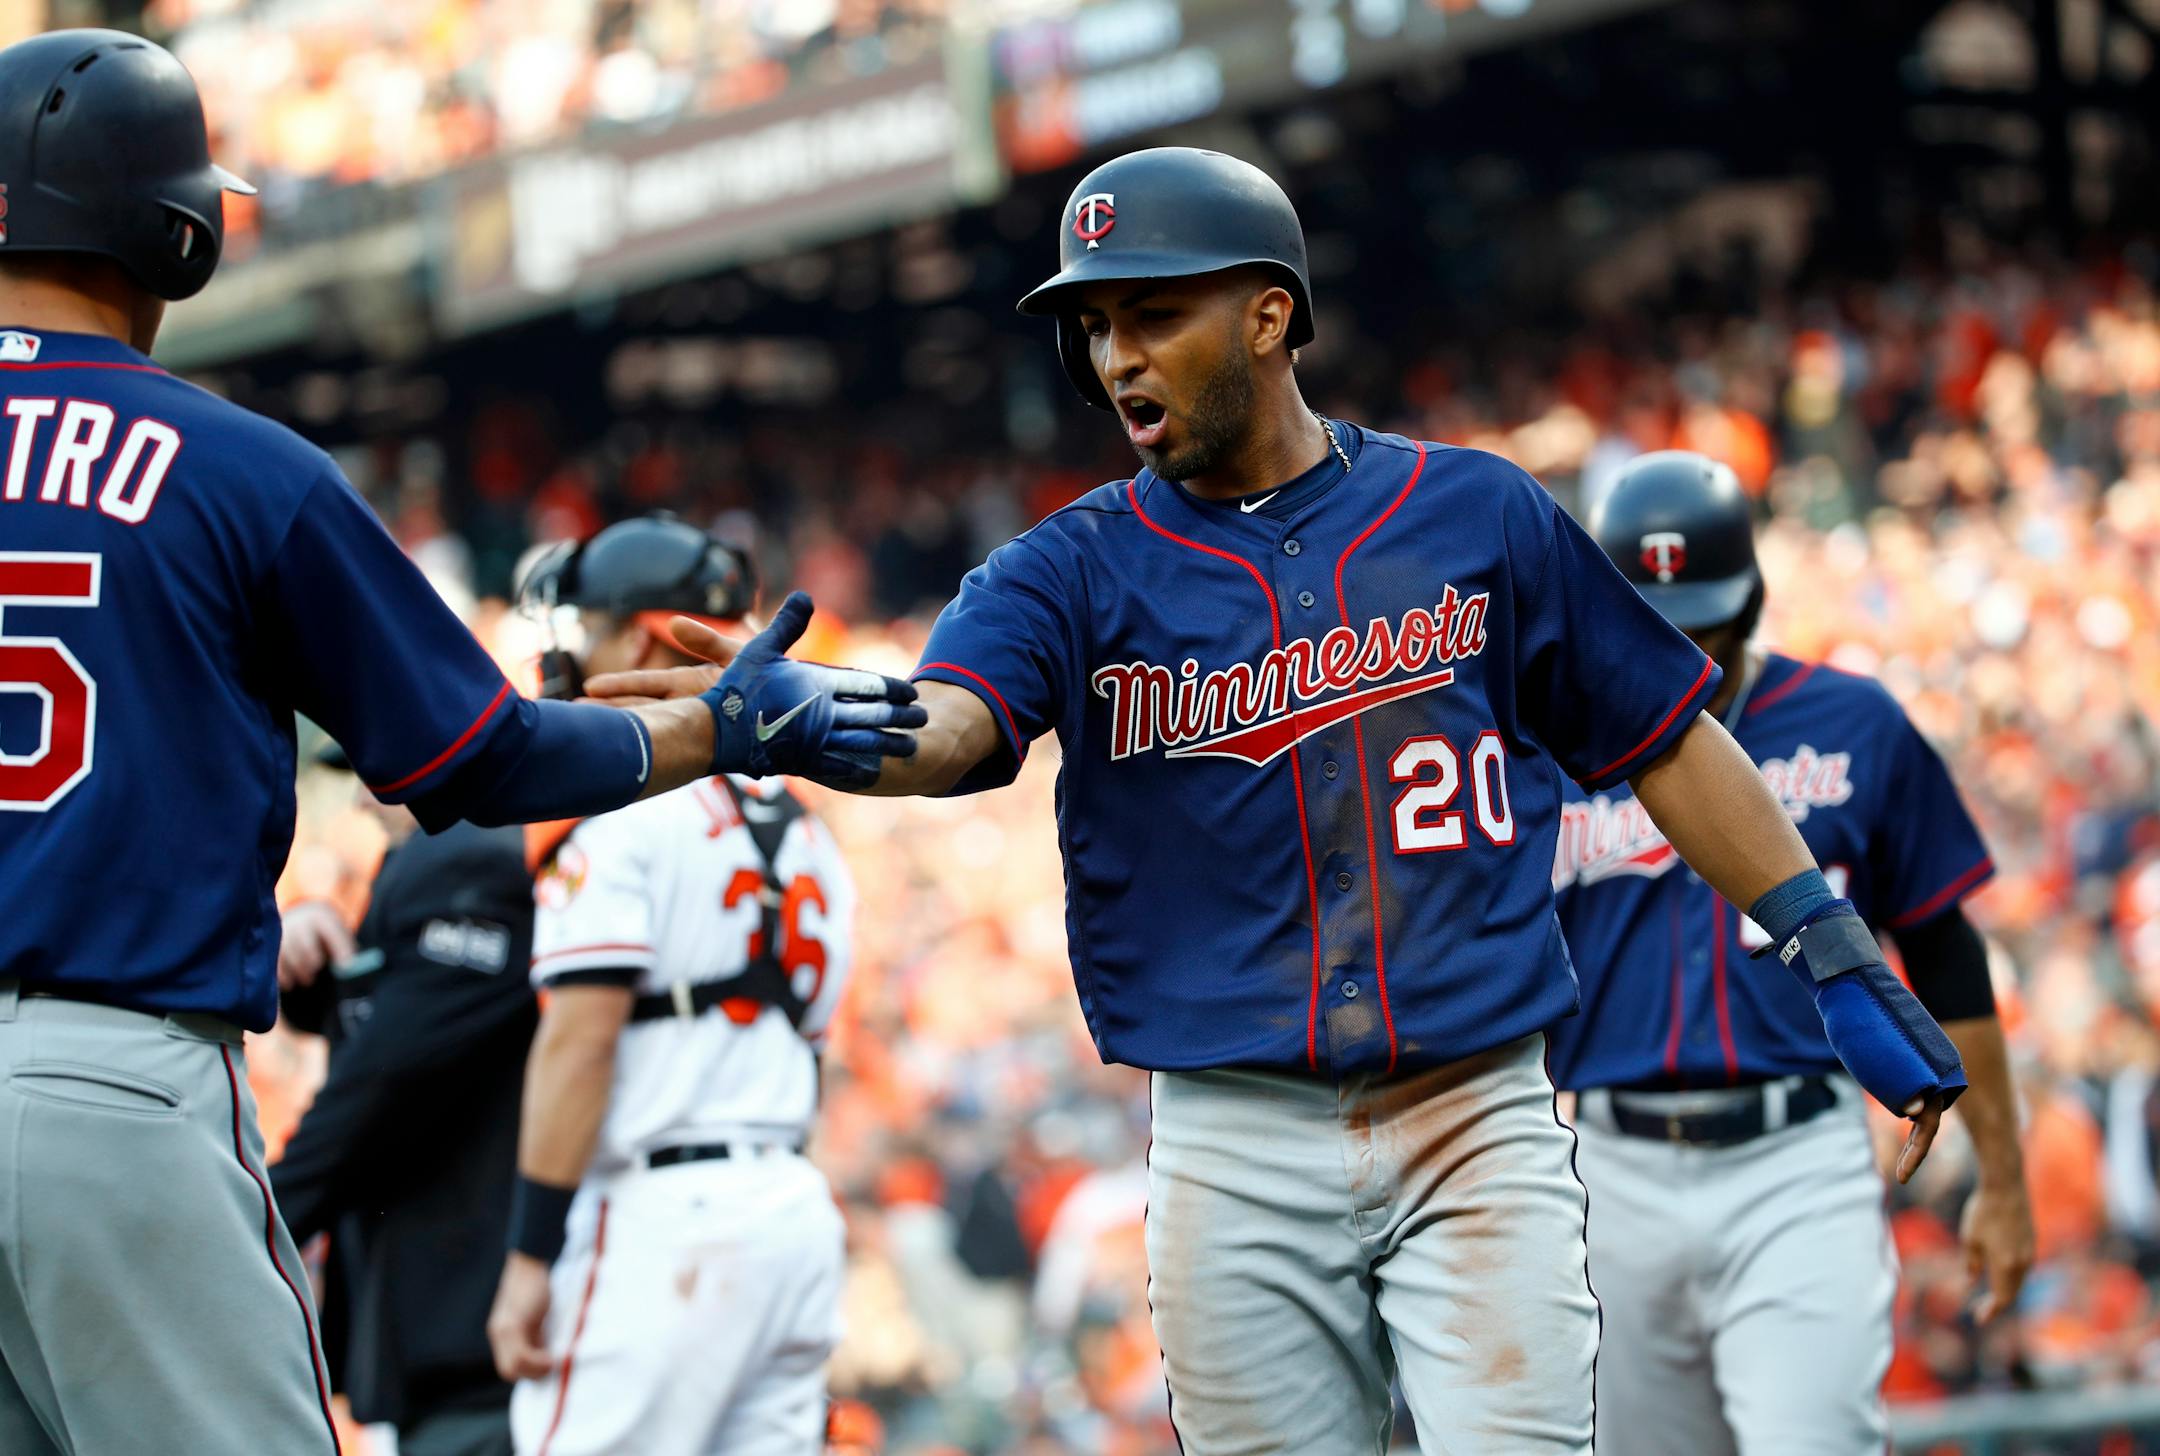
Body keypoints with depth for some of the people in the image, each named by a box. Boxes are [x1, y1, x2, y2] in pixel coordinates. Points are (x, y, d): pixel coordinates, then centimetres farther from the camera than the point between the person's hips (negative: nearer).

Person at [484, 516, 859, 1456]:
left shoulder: (619, 811, -8)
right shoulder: (794, 824, 18)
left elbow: (580, 1041, -14)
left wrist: (530, 1257, -14)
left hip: (665, 1212, -8)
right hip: (796, 1205, 8)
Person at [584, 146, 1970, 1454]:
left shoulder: (1478, 516, 4)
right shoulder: (1077, 570, 3)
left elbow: (1668, 743, 11)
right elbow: (940, 728, -17)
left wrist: (1838, 957, 5)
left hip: (1477, 1125, -1)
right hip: (1234, 1154, 1)